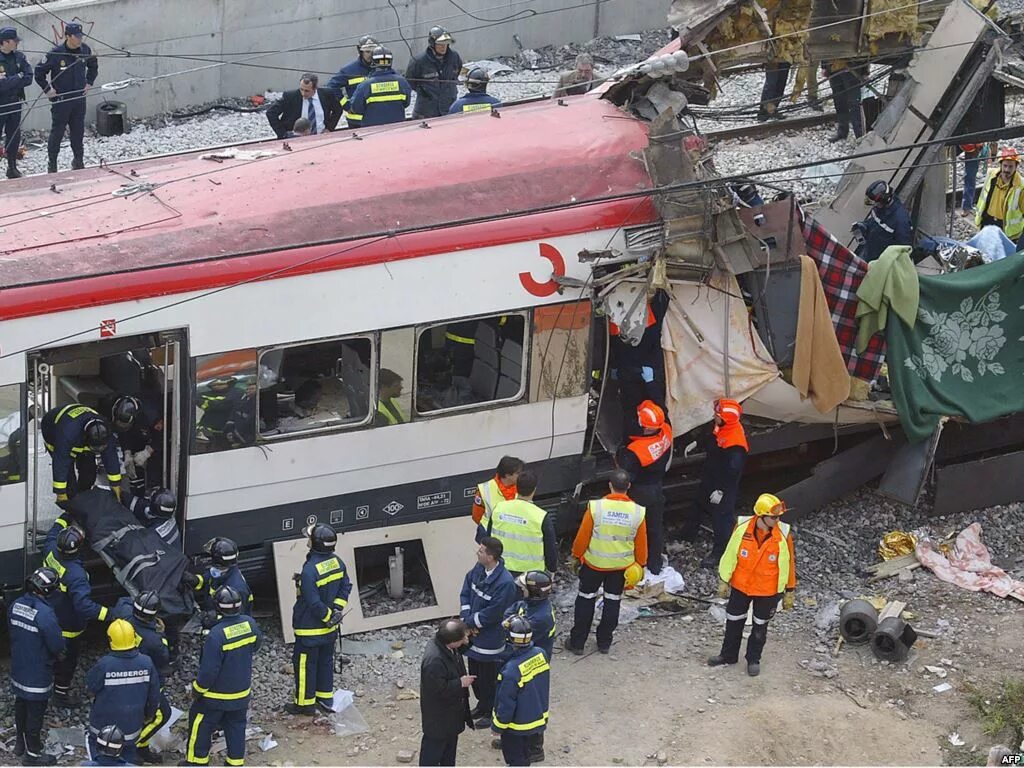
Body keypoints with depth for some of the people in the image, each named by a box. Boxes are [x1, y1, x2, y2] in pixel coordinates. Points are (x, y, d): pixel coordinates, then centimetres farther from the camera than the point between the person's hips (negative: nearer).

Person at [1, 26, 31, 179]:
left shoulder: (19, 57, 1)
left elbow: (29, 78, -7)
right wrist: (18, 78, -17)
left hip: (15, 103, 6)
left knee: (14, 136, 13)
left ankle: (12, 168, 25)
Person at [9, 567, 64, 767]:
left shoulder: (15, 606, -7)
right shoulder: (45, 613, -30)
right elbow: (57, 645, -25)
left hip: (18, 670, 7)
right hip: (38, 673, -7)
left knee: (21, 705, 25)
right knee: (35, 711, 9)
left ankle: (20, 743, 42)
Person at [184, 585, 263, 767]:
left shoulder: (217, 634, -30)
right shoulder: (249, 624, -12)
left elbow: (208, 670, -25)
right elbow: (256, 645, 10)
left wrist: (197, 690, -10)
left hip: (216, 694, -5)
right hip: (242, 691, 5)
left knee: (200, 725, 14)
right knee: (236, 726, 20)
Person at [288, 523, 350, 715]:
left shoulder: (310, 570, -28)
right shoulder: (337, 562, -5)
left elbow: (314, 603, -26)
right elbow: (346, 587, 4)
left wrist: (329, 615, -11)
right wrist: (337, 610, -2)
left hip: (310, 629, -7)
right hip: (331, 628, 7)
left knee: (304, 664, 9)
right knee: (326, 661, 21)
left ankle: (305, 703, 19)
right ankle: (326, 699, 32)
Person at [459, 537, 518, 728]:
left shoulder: (505, 582, -30)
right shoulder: (478, 569, -6)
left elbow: (492, 614, -25)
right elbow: (466, 593, 2)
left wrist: (470, 621, -14)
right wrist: (467, 619, -10)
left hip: (490, 639, -8)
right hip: (473, 633, 8)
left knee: (488, 678, 10)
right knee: (475, 674, 24)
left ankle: (491, 713, 29)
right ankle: (482, 704, 45)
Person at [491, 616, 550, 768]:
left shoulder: (512, 670, -34)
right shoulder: (541, 654, -16)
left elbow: (506, 703, -22)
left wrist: (498, 725, -9)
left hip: (517, 726, -6)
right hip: (538, 718, 6)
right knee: (524, 756, 27)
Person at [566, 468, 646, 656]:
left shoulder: (595, 507, -20)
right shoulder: (638, 512, -14)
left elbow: (582, 536, -11)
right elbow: (641, 543, -3)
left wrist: (576, 556, 6)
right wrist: (640, 564, 13)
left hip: (594, 563, -2)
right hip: (622, 565, 2)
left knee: (586, 600, 12)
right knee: (612, 601, 17)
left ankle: (577, 642, 17)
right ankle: (604, 642, 25)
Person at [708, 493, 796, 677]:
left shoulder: (783, 535, -19)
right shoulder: (742, 529, -18)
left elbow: (788, 564, -7)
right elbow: (730, 555, -6)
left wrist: (789, 592, -1)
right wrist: (723, 581, 0)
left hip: (767, 591, -1)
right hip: (740, 586, 1)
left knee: (760, 626, 15)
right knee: (734, 621, 17)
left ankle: (753, 659, 35)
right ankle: (728, 655, 38)